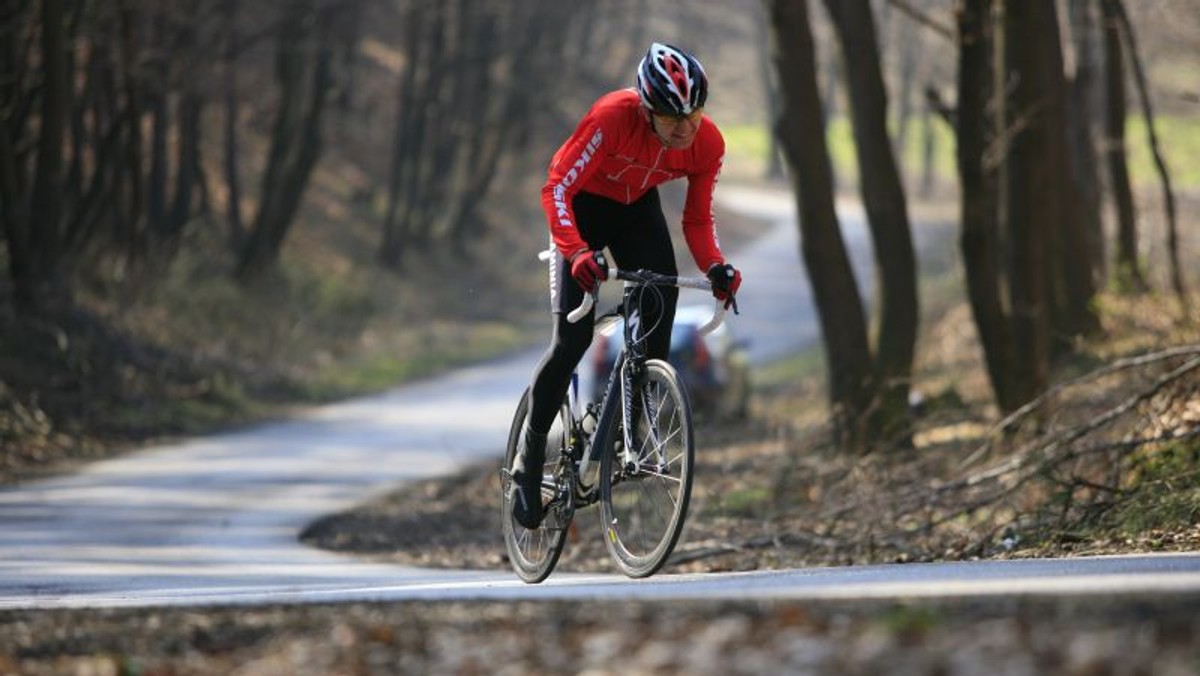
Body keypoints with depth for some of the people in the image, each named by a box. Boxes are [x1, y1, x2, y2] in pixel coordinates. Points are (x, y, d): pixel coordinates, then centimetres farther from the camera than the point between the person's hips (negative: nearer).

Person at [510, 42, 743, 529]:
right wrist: (577, 252, -47)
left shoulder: (707, 145, -22)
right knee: (573, 337, -12)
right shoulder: (613, 118, -36)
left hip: (638, 208, 4)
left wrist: (715, 267, -28)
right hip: (584, 203, -4)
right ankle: (528, 461, 0)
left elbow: (698, 220, -9)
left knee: (661, 309, -18)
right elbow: (556, 189, -33)